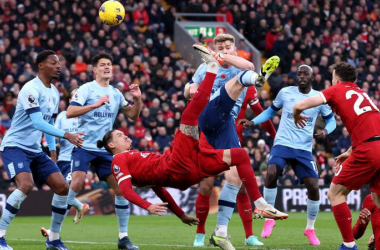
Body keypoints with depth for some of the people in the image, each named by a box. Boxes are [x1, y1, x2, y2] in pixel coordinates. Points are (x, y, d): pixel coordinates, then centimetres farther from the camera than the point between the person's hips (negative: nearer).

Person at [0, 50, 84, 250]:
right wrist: (66, 135, -32)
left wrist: (52, 151, 15)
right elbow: (38, 123, -26)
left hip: (35, 150, 9)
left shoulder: (54, 92, 12)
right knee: (26, 184, -30)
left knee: (62, 187, -1)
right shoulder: (31, 89, -17)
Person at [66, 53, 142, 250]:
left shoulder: (116, 93, 12)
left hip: (105, 149, 6)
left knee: (121, 188, -1)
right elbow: (69, 113, -16)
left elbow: (133, 115, 17)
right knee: (76, 184, -21)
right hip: (84, 146, -5)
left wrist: (138, 99, -2)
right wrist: (96, 104, -25)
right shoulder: (86, 89, -6)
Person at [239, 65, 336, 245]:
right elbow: (271, 111, 16)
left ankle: (310, 228, 14)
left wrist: (325, 131, -12)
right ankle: (269, 218, -11)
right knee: (271, 173, -28)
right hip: (282, 144, -1)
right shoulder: (285, 93, 2)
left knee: (313, 187, -8)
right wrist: (252, 122, 2)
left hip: (304, 149, 1)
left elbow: (331, 120, 11)